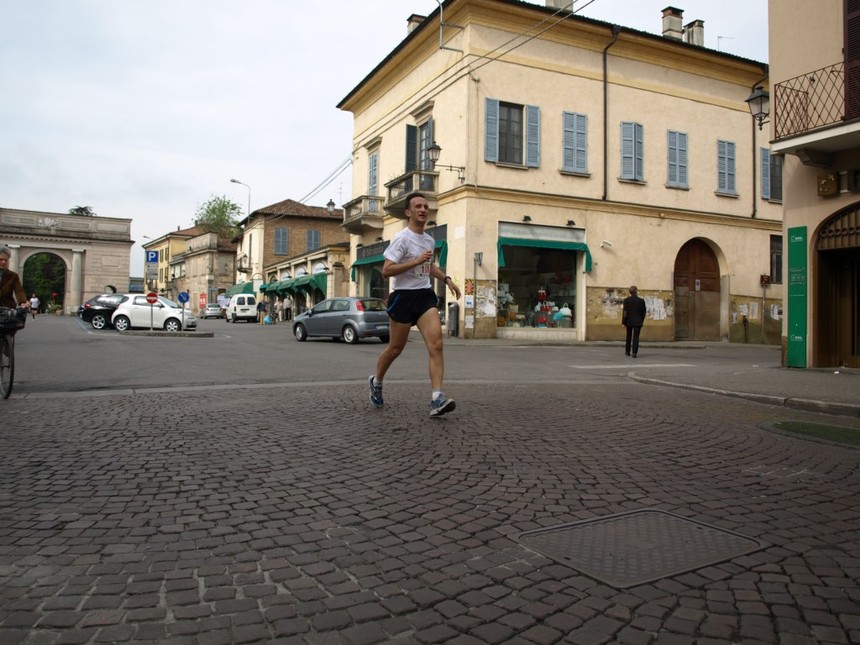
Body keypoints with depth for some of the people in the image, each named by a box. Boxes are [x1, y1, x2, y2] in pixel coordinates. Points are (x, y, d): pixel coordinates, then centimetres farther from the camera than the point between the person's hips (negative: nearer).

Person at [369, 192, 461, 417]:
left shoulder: (429, 240, 13)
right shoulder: (402, 238, -10)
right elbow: (386, 271, -18)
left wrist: (446, 279, 18)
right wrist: (416, 261, -23)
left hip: (425, 295, 5)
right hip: (403, 297, -5)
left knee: (436, 344, -14)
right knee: (395, 348, 7)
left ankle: (437, 399, -19)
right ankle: (376, 381, 36)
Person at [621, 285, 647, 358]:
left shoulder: (626, 300, -5)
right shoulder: (641, 301, -3)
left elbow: (625, 311, -9)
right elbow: (644, 312, 3)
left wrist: (623, 322, -5)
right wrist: (642, 321, 16)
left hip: (629, 321, 1)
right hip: (638, 322, -1)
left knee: (628, 337, 16)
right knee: (636, 337, 0)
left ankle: (627, 351, 24)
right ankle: (634, 352, -8)